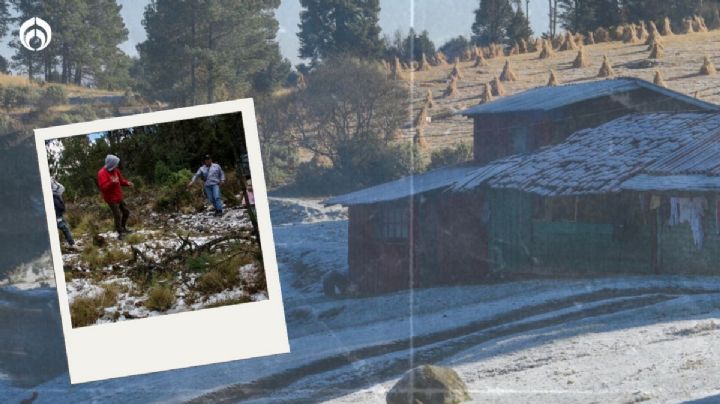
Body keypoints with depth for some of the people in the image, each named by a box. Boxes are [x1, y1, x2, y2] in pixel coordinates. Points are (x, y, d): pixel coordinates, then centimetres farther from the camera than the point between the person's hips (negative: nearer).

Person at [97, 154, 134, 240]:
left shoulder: (115, 170, 6)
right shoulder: (102, 173, -21)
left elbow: (121, 180, 18)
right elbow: (103, 187, -30)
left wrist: (127, 183, -2)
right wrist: (112, 183, -46)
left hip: (118, 196, 9)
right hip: (111, 198, -9)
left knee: (126, 211, 17)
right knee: (117, 215, -9)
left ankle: (123, 228, 35)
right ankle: (120, 233, 0)